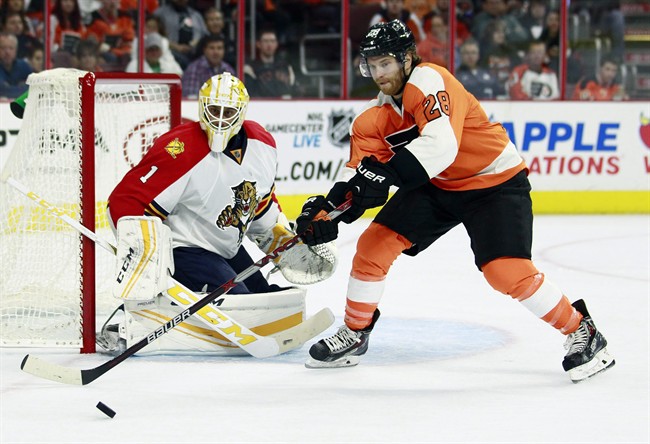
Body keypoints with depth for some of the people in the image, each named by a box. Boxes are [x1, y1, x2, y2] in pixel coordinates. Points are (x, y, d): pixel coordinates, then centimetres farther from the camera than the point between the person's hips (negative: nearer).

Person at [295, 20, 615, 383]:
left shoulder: (429, 81, -26)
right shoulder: (375, 116, -2)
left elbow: (441, 145, -40)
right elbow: (360, 172, -4)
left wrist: (385, 173, -48)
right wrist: (327, 207, -22)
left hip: (496, 181, -8)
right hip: (435, 187, 8)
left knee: (507, 271, -21)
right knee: (375, 244, -3)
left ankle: (582, 332, -3)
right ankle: (354, 334, 14)